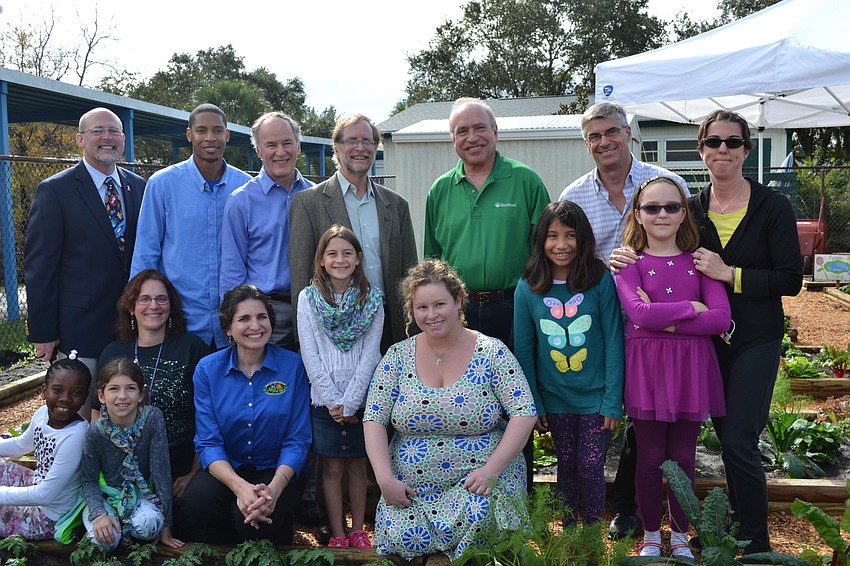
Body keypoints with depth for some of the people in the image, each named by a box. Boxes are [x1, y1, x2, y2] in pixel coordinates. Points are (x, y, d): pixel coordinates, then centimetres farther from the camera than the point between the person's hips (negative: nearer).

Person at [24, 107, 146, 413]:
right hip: (79, 330, -4)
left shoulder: (139, 187, 9)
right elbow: (39, 265, -6)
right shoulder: (55, 190, -5)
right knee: (81, 414, 4)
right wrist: (43, 333, -8)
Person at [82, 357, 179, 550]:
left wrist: (166, 526, -16)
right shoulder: (95, 432, -19)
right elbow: (89, 480, -7)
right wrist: (99, 514, -26)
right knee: (105, 540, -26)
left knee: (148, 526, -30)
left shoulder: (153, 418, -22)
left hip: (141, 493, 0)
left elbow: (161, 471, -19)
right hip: (107, 495, 0)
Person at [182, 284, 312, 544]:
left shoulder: (293, 366, -5)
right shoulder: (207, 369, -1)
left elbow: (297, 441, -5)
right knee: (198, 497, -30)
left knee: (255, 519, -31)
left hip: (275, 471, -1)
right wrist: (240, 487, -26)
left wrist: (274, 489, -24)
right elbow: (208, 443, -6)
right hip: (225, 470, 2)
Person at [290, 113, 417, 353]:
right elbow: (301, 276, -3)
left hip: (389, 328, 3)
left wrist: (412, 337, 8)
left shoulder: (396, 204, 12)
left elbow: (409, 274, 13)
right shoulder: (308, 202, 1)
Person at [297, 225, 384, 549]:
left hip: (361, 399, 0)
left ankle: (358, 530, 21)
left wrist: (349, 401, -12)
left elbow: (370, 353, -6)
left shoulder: (372, 300, -1)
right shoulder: (308, 298, -1)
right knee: (332, 467, 6)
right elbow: (310, 354, -5)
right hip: (323, 400, 0)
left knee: (357, 464, 10)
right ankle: (337, 535, 15)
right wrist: (333, 400, -10)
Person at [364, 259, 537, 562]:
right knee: (401, 538, -23)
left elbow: (525, 414, -8)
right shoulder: (398, 356, 4)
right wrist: (385, 479, -12)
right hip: (410, 490, 2)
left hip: (478, 482, -2)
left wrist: (492, 469, -18)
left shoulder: (491, 352, -3)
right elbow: (373, 420, 1)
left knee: (477, 517, -32)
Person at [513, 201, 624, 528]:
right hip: (555, 399, 2)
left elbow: (613, 343, -7)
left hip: (595, 397, -2)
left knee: (590, 467, -1)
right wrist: (532, 405, 1)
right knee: (567, 467, 13)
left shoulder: (601, 282, -10)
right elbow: (524, 350, 1)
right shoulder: (528, 289, -5)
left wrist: (613, 402, -9)